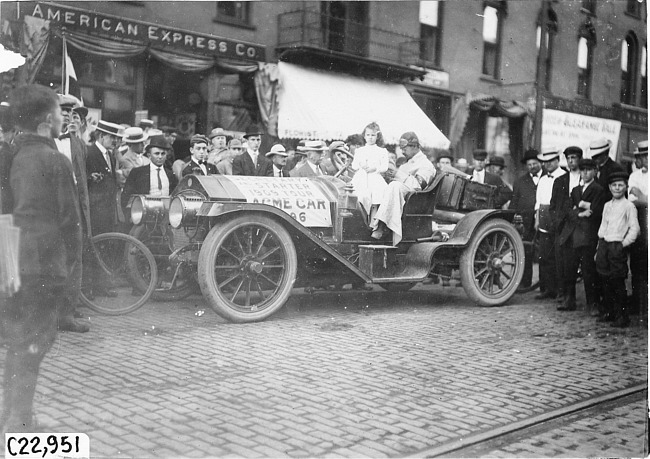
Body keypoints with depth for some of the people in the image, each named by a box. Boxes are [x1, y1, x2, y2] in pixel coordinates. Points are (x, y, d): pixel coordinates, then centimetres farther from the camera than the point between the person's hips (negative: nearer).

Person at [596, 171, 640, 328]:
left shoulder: (629, 206, -3)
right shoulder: (607, 205, 15)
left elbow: (635, 228, -6)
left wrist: (624, 244, -11)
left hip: (618, 246, -6)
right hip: (604, 245, 6)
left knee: (618, 282, -5)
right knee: (605, 281, 7)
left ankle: (622, 316, 3)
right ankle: (608, 312, 18)